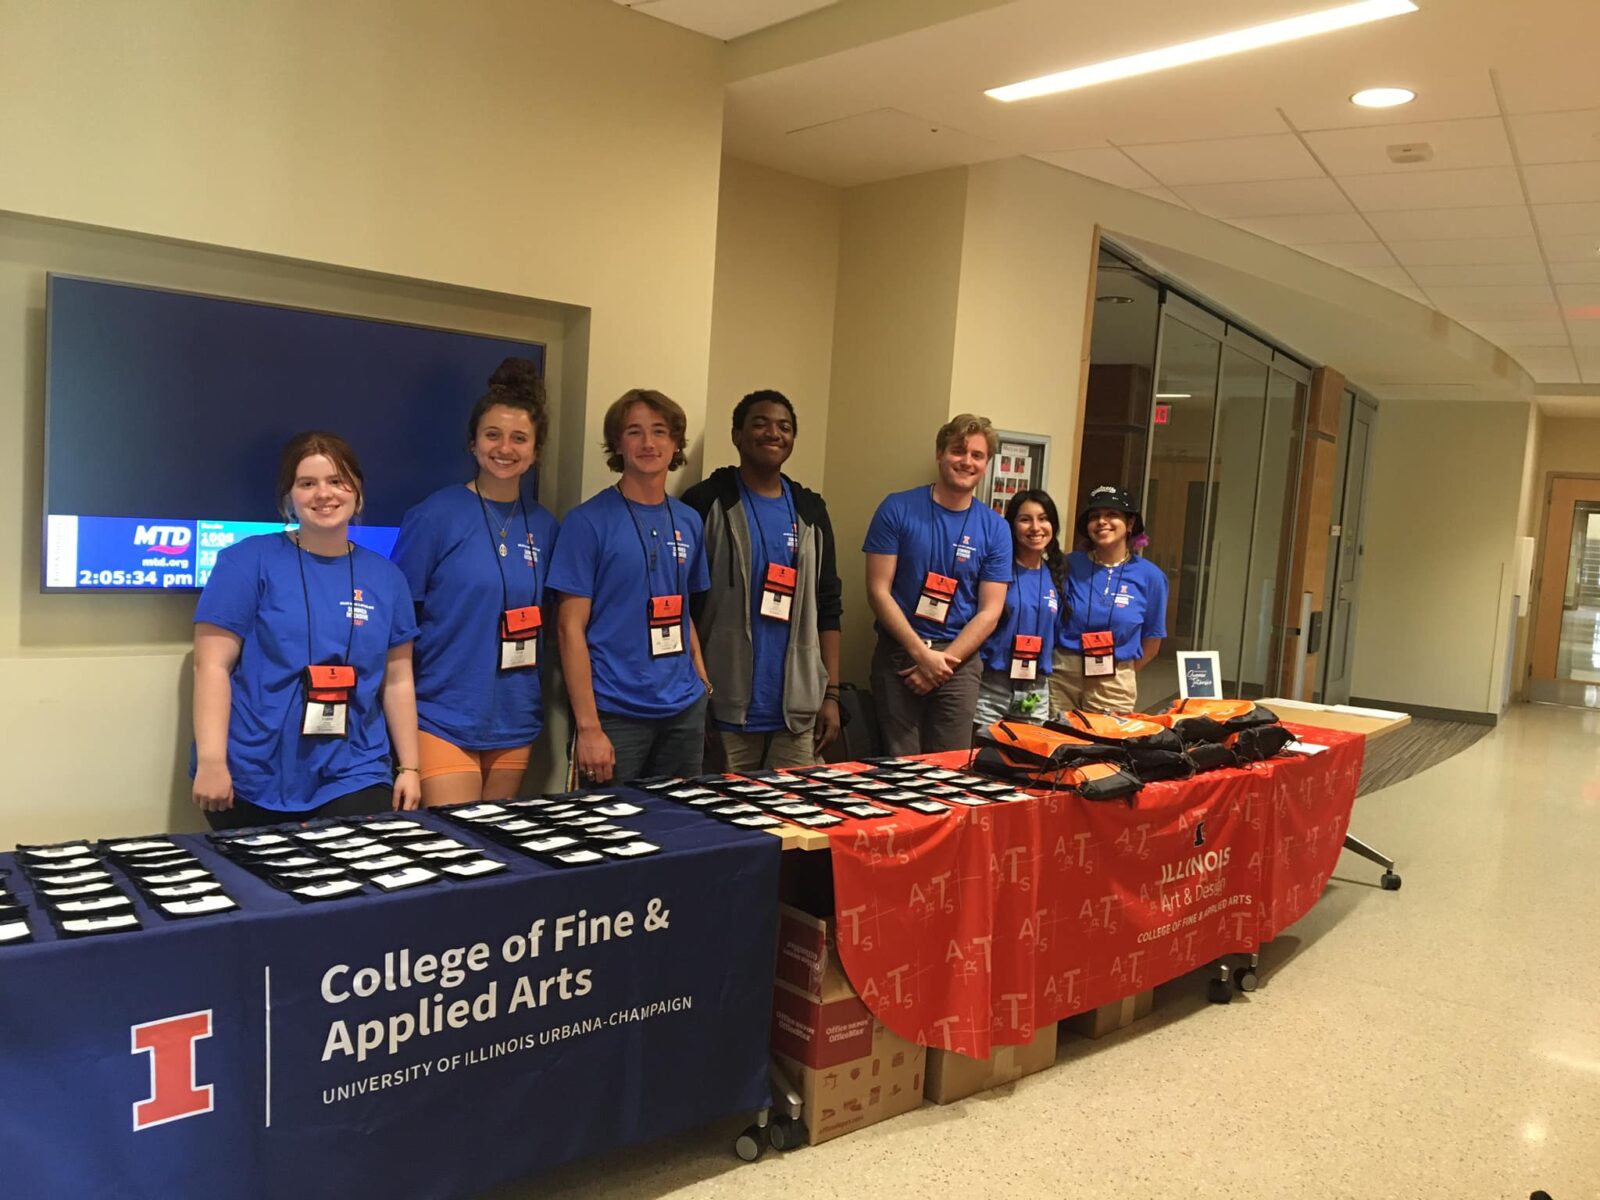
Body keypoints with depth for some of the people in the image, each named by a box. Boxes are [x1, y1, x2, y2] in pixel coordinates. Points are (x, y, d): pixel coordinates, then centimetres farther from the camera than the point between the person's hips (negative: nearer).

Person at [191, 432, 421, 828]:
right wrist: (211, 761, -14)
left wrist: (408, 767, 10)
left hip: (354, 777, 2)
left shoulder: (385, 576, 8)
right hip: (253, 782, -2)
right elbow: (212, 666, -7)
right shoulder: (248, 560, -3)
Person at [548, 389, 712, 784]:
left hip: (684, 710, 5)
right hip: (615, 713, -5)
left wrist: (701, 676, 5)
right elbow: (571, 627, -10)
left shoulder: (688, 521, 9)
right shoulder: (589, 521, -7)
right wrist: (588, 726, -14)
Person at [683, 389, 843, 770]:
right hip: (726, 708, -4)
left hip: (796, 711, 4)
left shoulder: (810, 511, 12)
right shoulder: (706, 503, -2)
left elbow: (827, 607, 14)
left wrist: (831, 695, 8)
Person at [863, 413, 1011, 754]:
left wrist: (944, 660, -9)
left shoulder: (995, 528, 4)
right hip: (900, 653, -1)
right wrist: (922, 653, -12)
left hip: (959, 659, 2)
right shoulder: (898, 509, -1)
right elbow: (878, 590, -5)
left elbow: (989, 613, 2)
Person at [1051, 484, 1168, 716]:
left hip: (1113, 686, 0)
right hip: (1061, 676, 0)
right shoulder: (1070, 565, -2)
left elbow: (1151, 641, 7)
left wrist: (1121, 675, 9)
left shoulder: (1149, 576, -2)